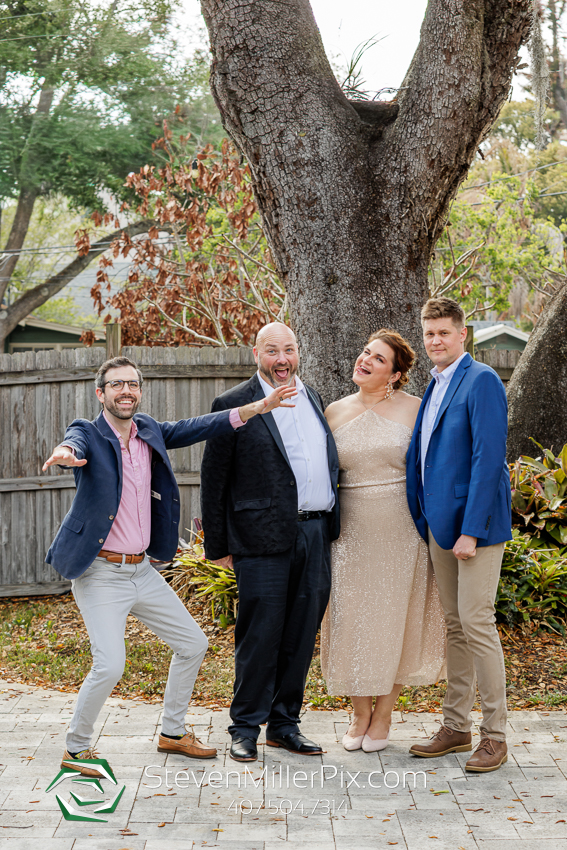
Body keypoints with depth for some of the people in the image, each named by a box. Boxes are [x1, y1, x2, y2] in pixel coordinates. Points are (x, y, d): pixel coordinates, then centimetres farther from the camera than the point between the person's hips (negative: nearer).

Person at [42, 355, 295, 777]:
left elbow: (195, 428, 3)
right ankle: (75, 750, 4)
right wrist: (66, 453, -57)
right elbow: (76, 444, -31)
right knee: (110, 665, -18)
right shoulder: (88, 433, -10)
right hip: (101, 574, -7)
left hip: (142, 570, 7)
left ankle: (172, 732, 31)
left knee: (193, 645, 13)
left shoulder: (149, 432, 7)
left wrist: (258, 407, -7)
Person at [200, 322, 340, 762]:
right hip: (263, 537, -5)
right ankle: (245, 729, 10)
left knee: (301, 635, 10)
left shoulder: (312, 397, 15)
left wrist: (332, 524, 14)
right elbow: (214, 481, -1)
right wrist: (219, 545, -3)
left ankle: (285, 723, 22)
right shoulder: (234, 405, -3)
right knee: (260, 635, -2)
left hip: (316, 534, 6)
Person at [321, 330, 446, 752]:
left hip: (399, 527, -2)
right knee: (351, 617, 5)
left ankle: (383, 714, 19)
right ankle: (360, 713, 22)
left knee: (393, 618, 4)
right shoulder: (335, 412, 5)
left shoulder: (413, 409, -3)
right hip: (351, 528, 3)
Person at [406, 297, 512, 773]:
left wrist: (471, 530, -20)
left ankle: (495, 734, 2)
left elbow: (488, 458, -17)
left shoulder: (482, 381, -11)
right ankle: (456, 727, 20)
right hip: (440, 522, 8)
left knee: (476, 622, -7)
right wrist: (426, 521, 12)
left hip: (475, 521, -8)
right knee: (455, 625, 12)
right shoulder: (435, 387, 15)